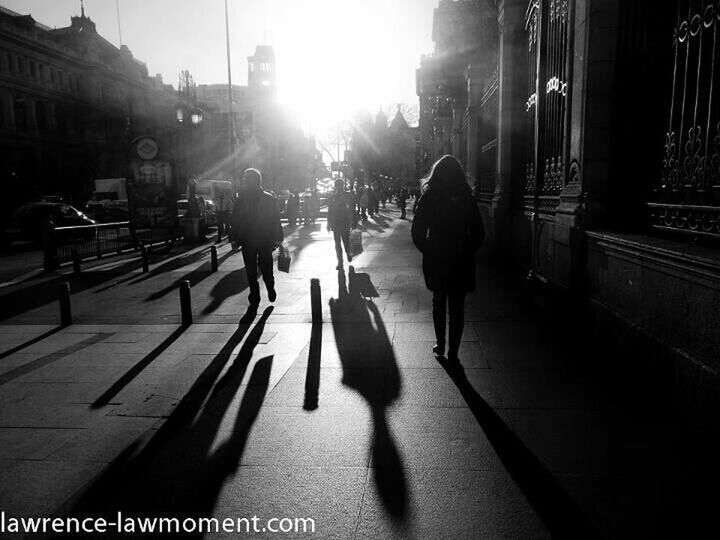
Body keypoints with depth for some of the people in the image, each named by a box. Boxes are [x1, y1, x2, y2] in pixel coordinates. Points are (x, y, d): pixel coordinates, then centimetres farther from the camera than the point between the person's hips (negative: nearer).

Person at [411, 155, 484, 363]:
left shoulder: (428, 197, -6)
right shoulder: (466, 198, -3)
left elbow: (417, 232, -6)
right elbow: (478, 233, -2)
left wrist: (427, 251, 6)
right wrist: (468, 252, 9)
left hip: (435, 260, 0)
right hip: (461, 262, 0)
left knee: (438, 302, 17)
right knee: (457, 307, 8)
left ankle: (440, 345, 23)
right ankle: (453, 352, 10)